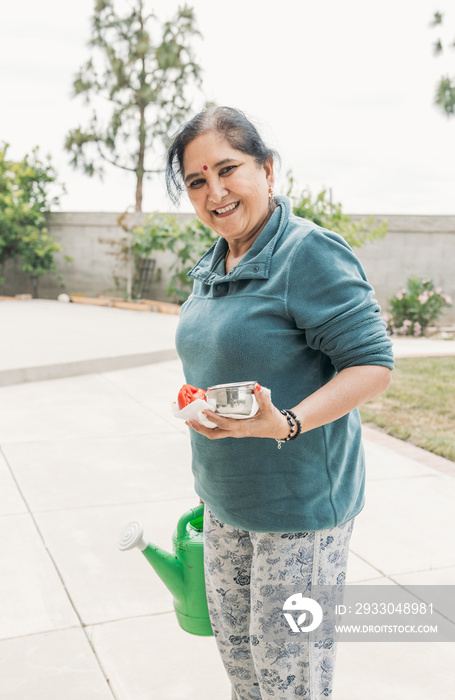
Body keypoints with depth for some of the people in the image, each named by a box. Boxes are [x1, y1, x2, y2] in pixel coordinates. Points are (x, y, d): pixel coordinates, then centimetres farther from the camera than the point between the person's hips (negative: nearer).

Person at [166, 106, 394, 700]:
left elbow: (374, 365, -21)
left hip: (301, 501, -8)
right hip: (227, 499, 8)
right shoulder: (212, 267, 7)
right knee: (233, 641, 23)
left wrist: (285, 424, -33)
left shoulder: (311, 253, -19)